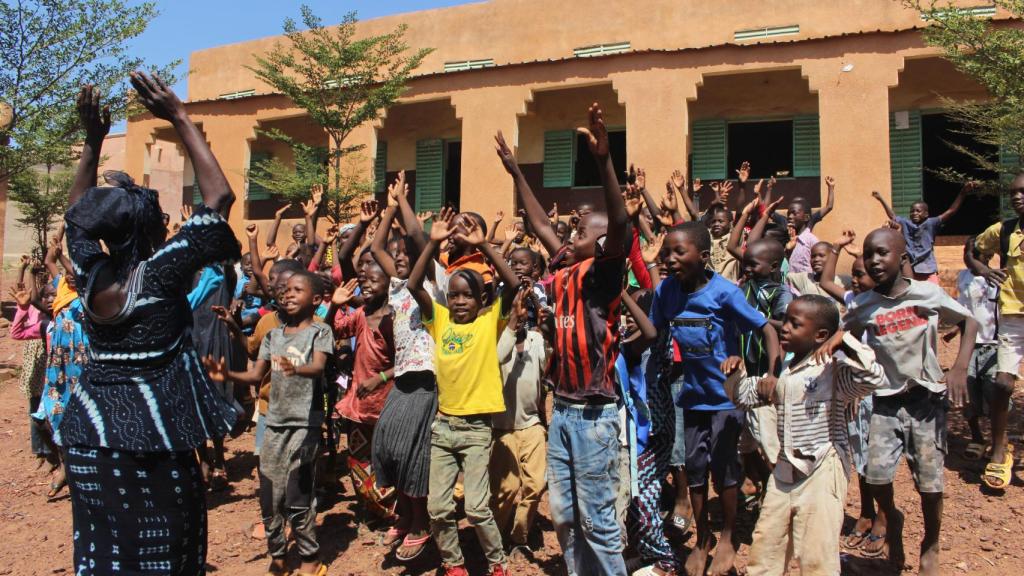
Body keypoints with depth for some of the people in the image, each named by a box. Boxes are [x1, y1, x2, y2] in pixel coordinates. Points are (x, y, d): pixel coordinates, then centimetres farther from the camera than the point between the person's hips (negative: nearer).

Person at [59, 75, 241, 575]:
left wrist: (92, 141, 15)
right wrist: (180, 120, -8)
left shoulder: (90, 274, 0)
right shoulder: (160, 273, -16)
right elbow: (218, 197, -14)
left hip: (89, 427, 6)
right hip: (151, 430, -6)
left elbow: (76, 213, 20)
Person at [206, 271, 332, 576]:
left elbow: (318, 367, -21)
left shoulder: (319, 331, -4)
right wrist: (227, 375, -10)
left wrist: (296, 369, -42)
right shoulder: (273, 335, 13)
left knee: (297, 498, -5)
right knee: (269, 496, 9)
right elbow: (255, 375, 9)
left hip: (305, 423, -6)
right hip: (274, 422, 6)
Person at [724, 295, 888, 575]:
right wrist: (736, 373, 7)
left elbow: (874, 379, -33)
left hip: (821, 474, -8)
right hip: (785, 472, 8)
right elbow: (746, 396, 24)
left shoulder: (834, 367, -14)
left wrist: (845, 340, -30)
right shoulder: (786, 370, 11)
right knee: (765, 542, 16)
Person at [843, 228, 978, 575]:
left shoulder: (928, 293, -8)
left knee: (930, 482, 3)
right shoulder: (863, 306, -5)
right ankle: (891, 519, 24)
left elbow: (969, 321, 3)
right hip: (886, 399, 1)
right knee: (876, 473, -11)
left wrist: (959, 368, -9)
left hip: (927, 397, -1)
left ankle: (931, 546, 31)